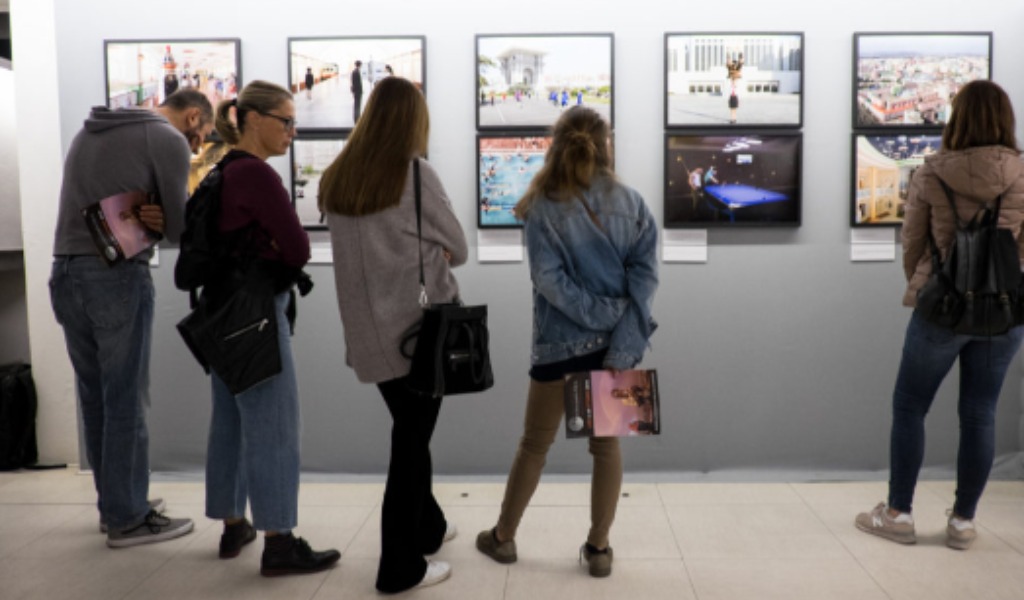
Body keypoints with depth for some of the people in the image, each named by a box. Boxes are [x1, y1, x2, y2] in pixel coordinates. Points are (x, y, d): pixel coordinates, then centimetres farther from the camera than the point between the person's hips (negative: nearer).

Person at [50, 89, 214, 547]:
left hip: (65, 273, 8)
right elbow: (180, 228, -6)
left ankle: (114, 503, 26)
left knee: (95, 397, 14)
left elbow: (98, 201, 16)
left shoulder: (88, 131, 20)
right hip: (117, 276, -8)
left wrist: (139, 215, 0)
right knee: (126, 400, 1)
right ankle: (127, 518, 9)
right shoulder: (168, 140, -5)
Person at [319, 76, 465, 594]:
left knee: (408, 431, 21)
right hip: (420, 324, -5)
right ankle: (400, 566, 13)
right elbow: (457, 249, -4)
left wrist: (418, 254, 6)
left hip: (367, 328, 6)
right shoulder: (414, 172, -11)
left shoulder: (335, 178, 5)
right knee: (412, 439, 4)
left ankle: (427, 526, 38)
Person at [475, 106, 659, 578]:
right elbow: (644, 277, -9)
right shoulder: (631, 203, -1)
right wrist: (621, 349, -14)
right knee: (607, 444, 14)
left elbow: (549, 280, -17)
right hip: (618, 344, 2)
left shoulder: (543, 207, -8)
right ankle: (598, 548, 22)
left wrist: (601, 315, -12)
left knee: (534, 444, 13)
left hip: (561, 343, -2)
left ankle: (503, 537, 29)